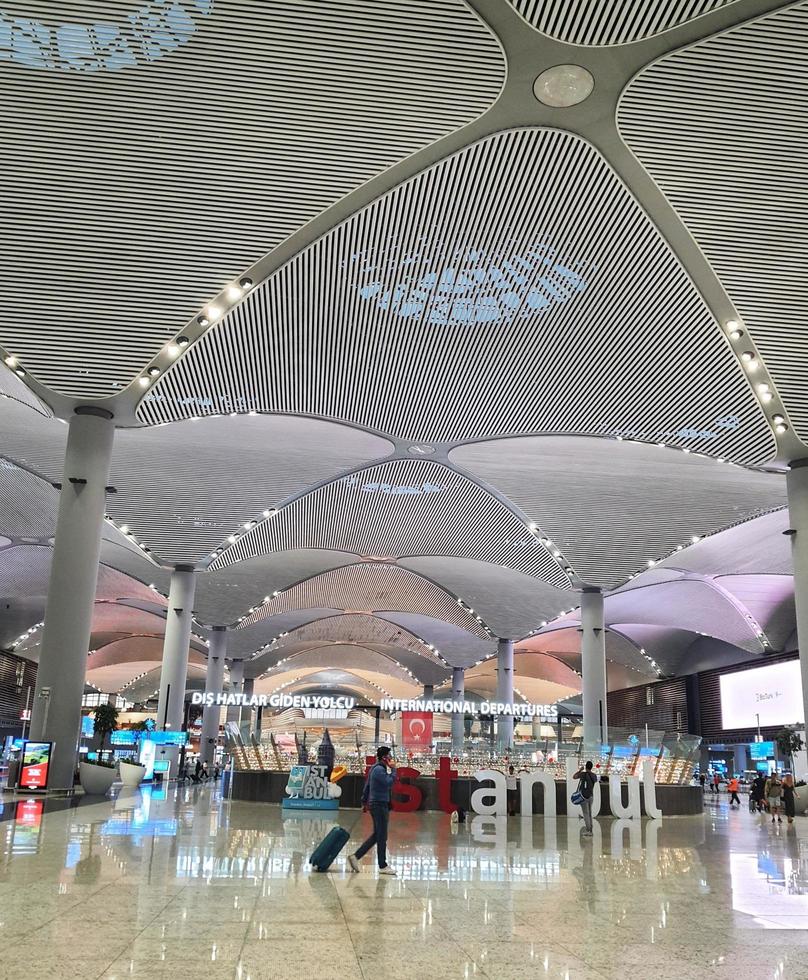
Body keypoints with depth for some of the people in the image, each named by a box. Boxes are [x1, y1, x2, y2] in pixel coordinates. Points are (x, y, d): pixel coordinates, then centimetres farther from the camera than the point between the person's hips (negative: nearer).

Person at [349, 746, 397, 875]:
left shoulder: (376, 768, 15)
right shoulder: (379, 769, -16)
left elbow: (367, 785, 20)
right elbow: (389, 782, -26)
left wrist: (364, 800, 24)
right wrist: (392, 770, -13)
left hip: (376, 804, 10)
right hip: (380, 805, -10)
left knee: (376, 835, 14)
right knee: (382, 837, -1)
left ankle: (355, 857, 14)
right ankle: (383, 866, 7)